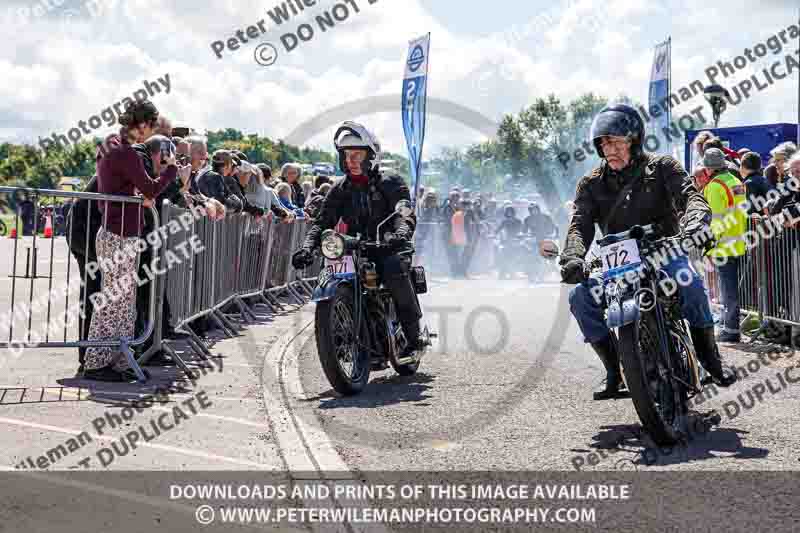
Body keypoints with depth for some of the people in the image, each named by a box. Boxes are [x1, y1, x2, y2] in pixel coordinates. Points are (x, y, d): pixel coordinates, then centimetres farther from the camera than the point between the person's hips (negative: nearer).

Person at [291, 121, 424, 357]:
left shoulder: (391, 184, 2)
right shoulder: (340, 190, 13)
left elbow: (406, 214, -14)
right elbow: (323, 222, 5)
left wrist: (401, 233, -38)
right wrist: (308, 247, -16)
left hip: (389, 249, -4)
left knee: (394, 268, -36)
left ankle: (414, 332, -25)